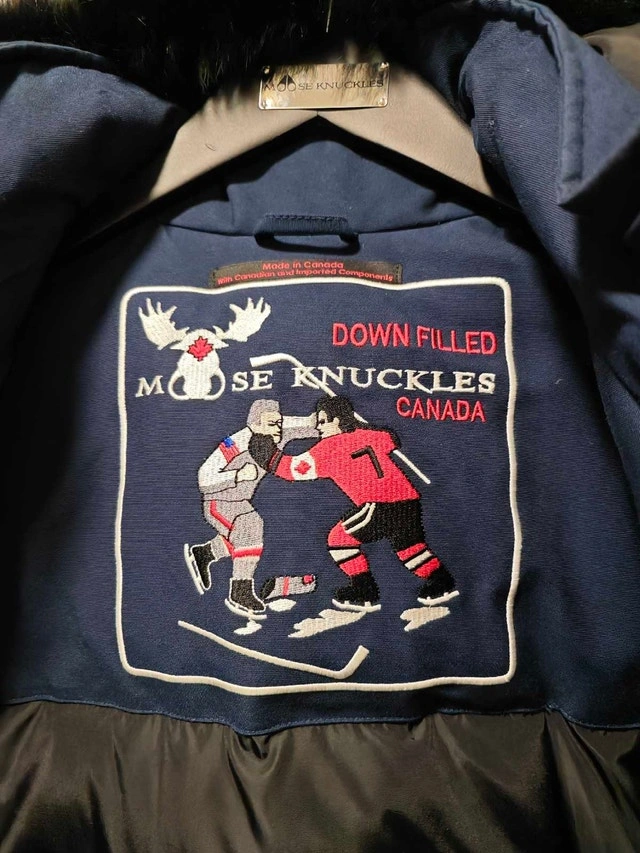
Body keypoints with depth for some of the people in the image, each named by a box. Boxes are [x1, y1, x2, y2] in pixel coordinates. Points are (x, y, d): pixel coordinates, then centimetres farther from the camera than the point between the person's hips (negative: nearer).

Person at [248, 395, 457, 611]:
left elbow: (298, 468, -5)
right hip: (409, 498, 8)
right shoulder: (368, 435, 17)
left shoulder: (330, 447, 0)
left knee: (340, 538, 5)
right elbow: (392, 439, 37)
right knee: (408, 545, 28)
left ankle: (365, 594, 9)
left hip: (380, 503, -8)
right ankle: (442, 584, 36)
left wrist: (272, 457, 6)